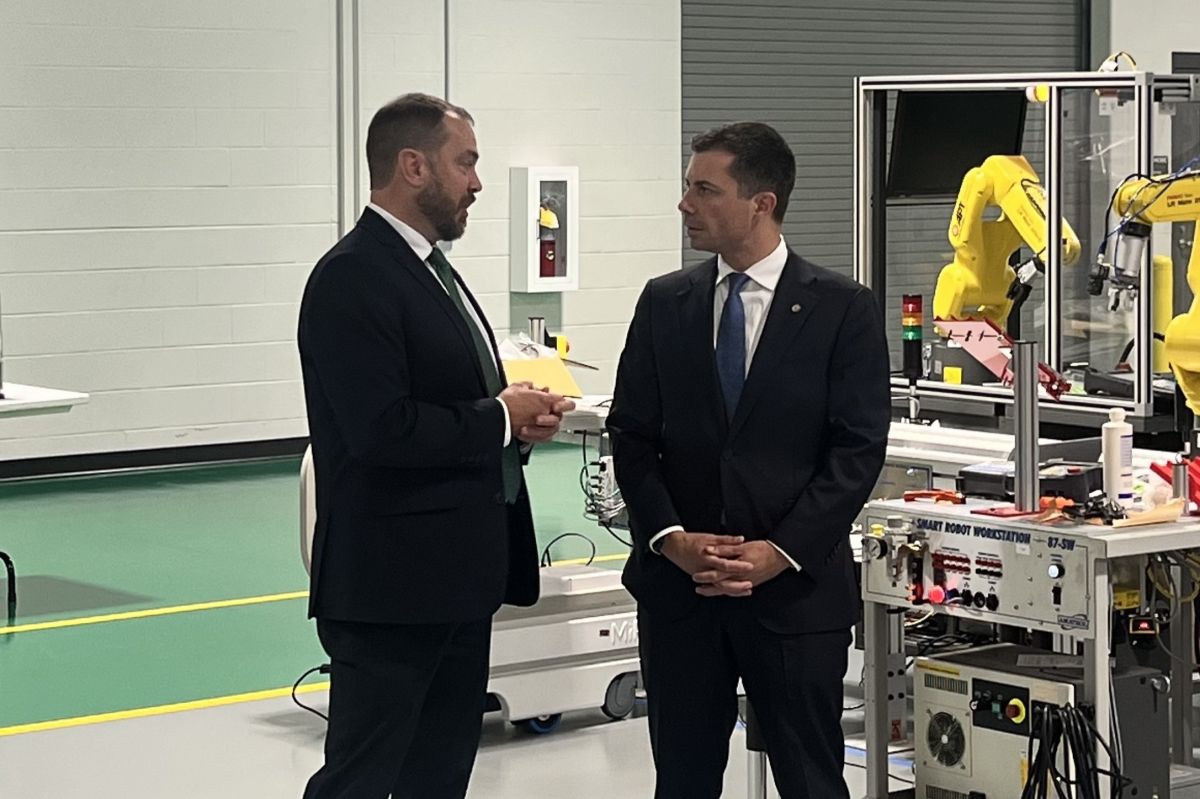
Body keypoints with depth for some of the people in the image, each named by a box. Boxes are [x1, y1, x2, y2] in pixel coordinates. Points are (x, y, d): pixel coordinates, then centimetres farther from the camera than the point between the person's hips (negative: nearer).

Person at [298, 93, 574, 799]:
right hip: (393, 584, -10)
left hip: (459, 579, 10)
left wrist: (519, 416, 2)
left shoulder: (431, 267, 16)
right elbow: (382, 429, -25)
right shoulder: (353, 278, -16)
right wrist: (500, 417, -13)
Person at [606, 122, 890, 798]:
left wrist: (781, 552, -15)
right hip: (678, 584, 3)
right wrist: (672, 538, -9)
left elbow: (859, 449, -7)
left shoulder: (844, 309, -3)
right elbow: (632, 435, 6)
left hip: (796, 586, -3)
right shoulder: (664, 304, 8)